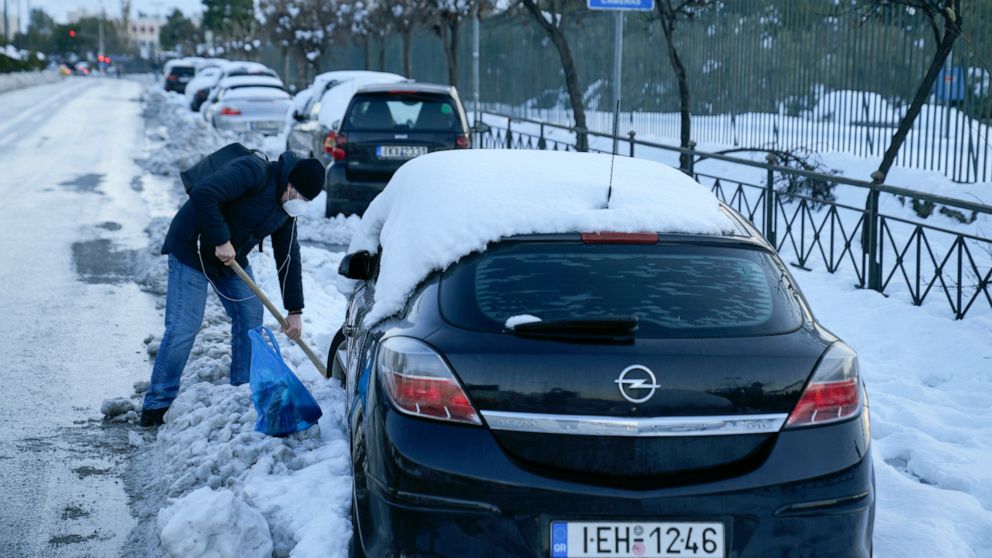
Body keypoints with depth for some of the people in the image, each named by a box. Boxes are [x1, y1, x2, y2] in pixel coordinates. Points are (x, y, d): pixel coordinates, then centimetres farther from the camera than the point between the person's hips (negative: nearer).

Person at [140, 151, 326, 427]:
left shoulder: (286, 208, 1)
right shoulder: (253, 172, -26)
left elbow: (288, 257, 6)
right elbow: (202, 194, -36)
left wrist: (294, 310, 3)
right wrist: (221, 241, -31)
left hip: (232, 257, 9)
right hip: (192, 250, -9)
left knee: (250, 315, 5)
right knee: (183, 327, -11)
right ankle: (156, 406, -4)